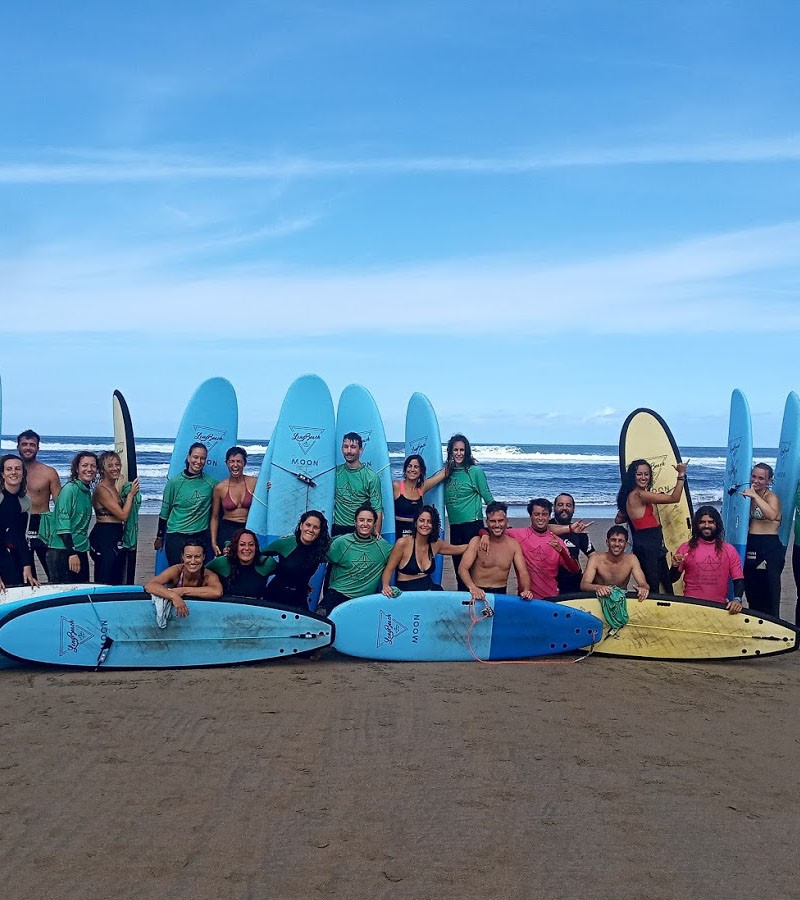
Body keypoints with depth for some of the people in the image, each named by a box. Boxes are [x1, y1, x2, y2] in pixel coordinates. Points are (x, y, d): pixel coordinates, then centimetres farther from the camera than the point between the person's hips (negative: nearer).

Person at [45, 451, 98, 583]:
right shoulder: (69, 489, -10)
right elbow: (63, 524, -16)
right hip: (62, 552, -8)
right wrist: (72, 553, -20)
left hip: (81, 551, 8)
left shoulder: (87, 492, 13)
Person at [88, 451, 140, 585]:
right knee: (105, 583, -7)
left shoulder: (113, 488, 13)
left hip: (116, 539, 9)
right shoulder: (101, 489, -13)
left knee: (117, 582, 11)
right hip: (104, 538, -9)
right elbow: (123, 515, -16)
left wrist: (129, 494, 12)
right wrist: (131, 494, -6)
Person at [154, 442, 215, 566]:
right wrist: (159, 537, 9)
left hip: (201, 536, 2)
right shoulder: (174, 482, -3)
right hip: (176, 536, -2)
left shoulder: (211, 483, 1)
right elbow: (164, 511, 5)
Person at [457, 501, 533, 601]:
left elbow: (523, 572, 2)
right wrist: (472, 588, -31)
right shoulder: (477, 542, -4)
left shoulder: (513, 544, 6)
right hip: (478, 593, -3)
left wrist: (526, 590, -20)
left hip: (501, 594, 3)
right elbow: (462, 569, -12)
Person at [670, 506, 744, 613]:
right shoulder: (686, 548, 5)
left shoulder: (729, 550, 7)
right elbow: (672, 579, 8)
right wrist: (675, 566, -13)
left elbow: (738, 579, 5)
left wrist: (737, 599, -12)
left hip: (719, 606, 1)